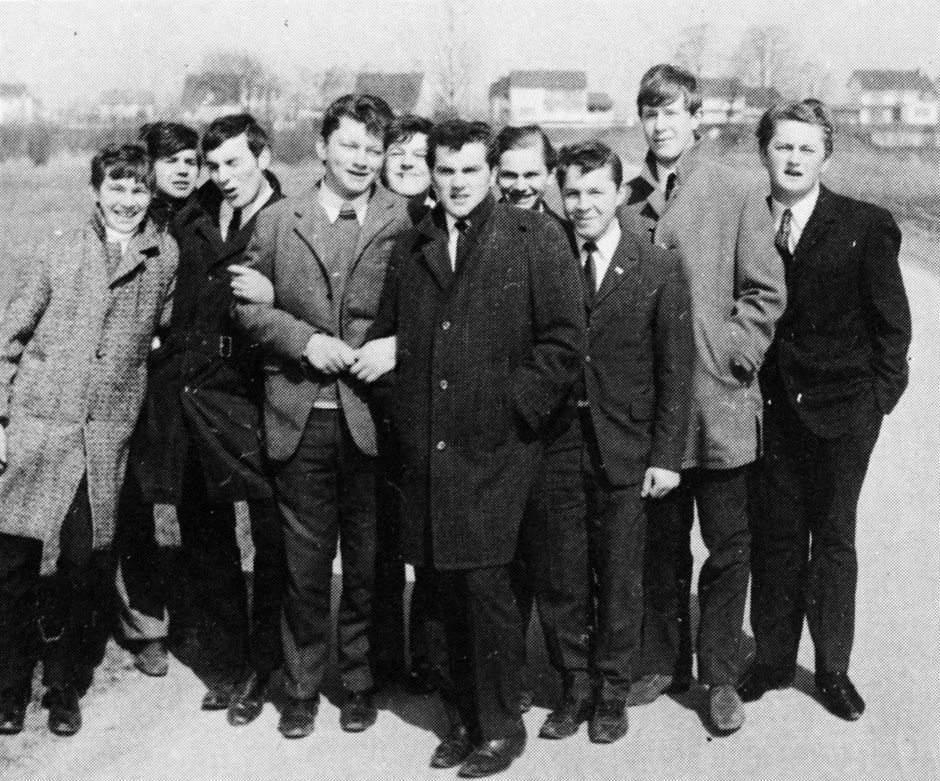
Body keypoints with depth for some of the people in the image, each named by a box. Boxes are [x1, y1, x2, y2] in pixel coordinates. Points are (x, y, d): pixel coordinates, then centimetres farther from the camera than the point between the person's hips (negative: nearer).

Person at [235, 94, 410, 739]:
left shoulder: (407, 222, 0)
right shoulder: (279, 222, 7)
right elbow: (249, 304, 6)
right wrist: (306, 340, -8)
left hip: (372, 413, -1)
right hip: (300, 417, 1)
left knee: (368, 559, 10)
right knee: (304, 561, 10)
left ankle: (360, 681, 28)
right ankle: (302, 686, 25)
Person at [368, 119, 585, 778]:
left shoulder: (536, 239, -1)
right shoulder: (411, 248, 14)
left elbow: (565, 339, -5)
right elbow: (389, 335, 18)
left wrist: (514, 403, -9)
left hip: (494, 449, -4)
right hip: (426, 449, 5)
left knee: (484, 585, -5)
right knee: (446, 590, 9)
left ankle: (501, 727, 11)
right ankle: (465, 717, 25)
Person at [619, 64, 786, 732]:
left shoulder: (736, 197, -5)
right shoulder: (630, 202, 7)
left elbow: (766, 291, -4)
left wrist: (736, 354, -12)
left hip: (718, 401, -4)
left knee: (728, 546, 4)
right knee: (661, 543, 14)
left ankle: (722, 678, 17)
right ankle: (665, 664, 27)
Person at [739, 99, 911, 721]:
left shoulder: (866, 227, -5)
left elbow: (892, 322, -1)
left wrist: (880, 394, -6)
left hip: (843, 411, -1)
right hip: (773, 407, 2)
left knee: (834, 538, 9)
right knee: (775, 535, 9)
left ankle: (833, 669, 22)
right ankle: (773, 660, 24)